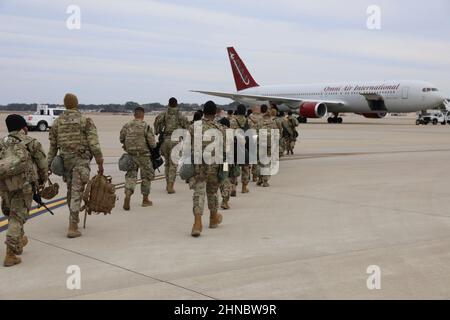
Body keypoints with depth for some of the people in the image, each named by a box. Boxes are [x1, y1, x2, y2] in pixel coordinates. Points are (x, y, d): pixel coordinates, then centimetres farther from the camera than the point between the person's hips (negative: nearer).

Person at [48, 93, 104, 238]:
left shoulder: (57, 122, 5)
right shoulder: (86, 121, -8)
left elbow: (53, 145, 9)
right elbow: (94, 144, -11)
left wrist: (49, 164, 16)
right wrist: (100, 163, -6)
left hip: (65, 160, 5)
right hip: (81, 160, -4)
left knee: (70, 190, 21)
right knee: (77, 192, -5)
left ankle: (74, 219, 35)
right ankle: (72, 228, -9)